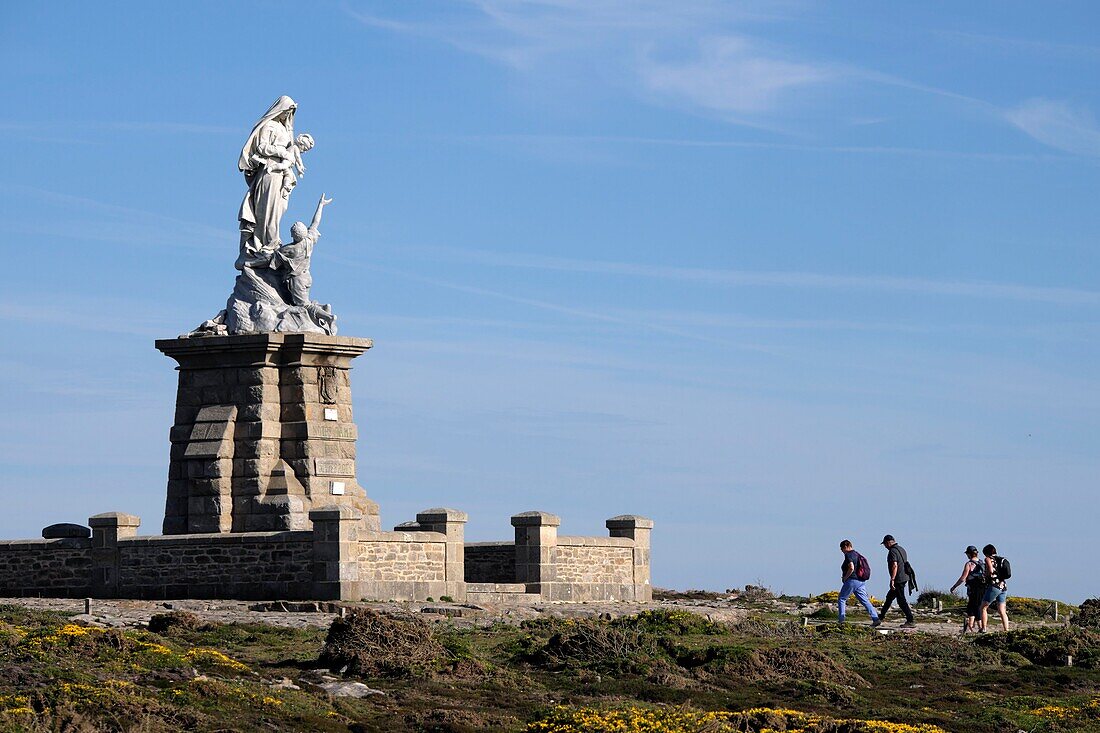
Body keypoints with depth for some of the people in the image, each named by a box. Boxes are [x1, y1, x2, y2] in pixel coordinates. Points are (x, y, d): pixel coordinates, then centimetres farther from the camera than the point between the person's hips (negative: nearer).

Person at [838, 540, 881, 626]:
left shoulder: (848, 555, -10)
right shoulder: (857, 554, 18)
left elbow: (851, 568, -25)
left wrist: (845, 577, -12)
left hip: (852, 580, -8)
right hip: (861, 581, 8)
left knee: (841, 599, 6)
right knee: (865, 601, 3)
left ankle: (841, 620, 1)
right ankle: (875, 619, -8)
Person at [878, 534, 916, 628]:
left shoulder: (892, 551, -15)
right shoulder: (901, 549, 15)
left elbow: (895, 566, -25)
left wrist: (892, 580, -26)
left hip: (898, 579, -10)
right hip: (904, 577, 10)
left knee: (901, 601, -8)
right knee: (889, 597, 23)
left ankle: (911, 621, -11)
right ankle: (882, 616, 37)